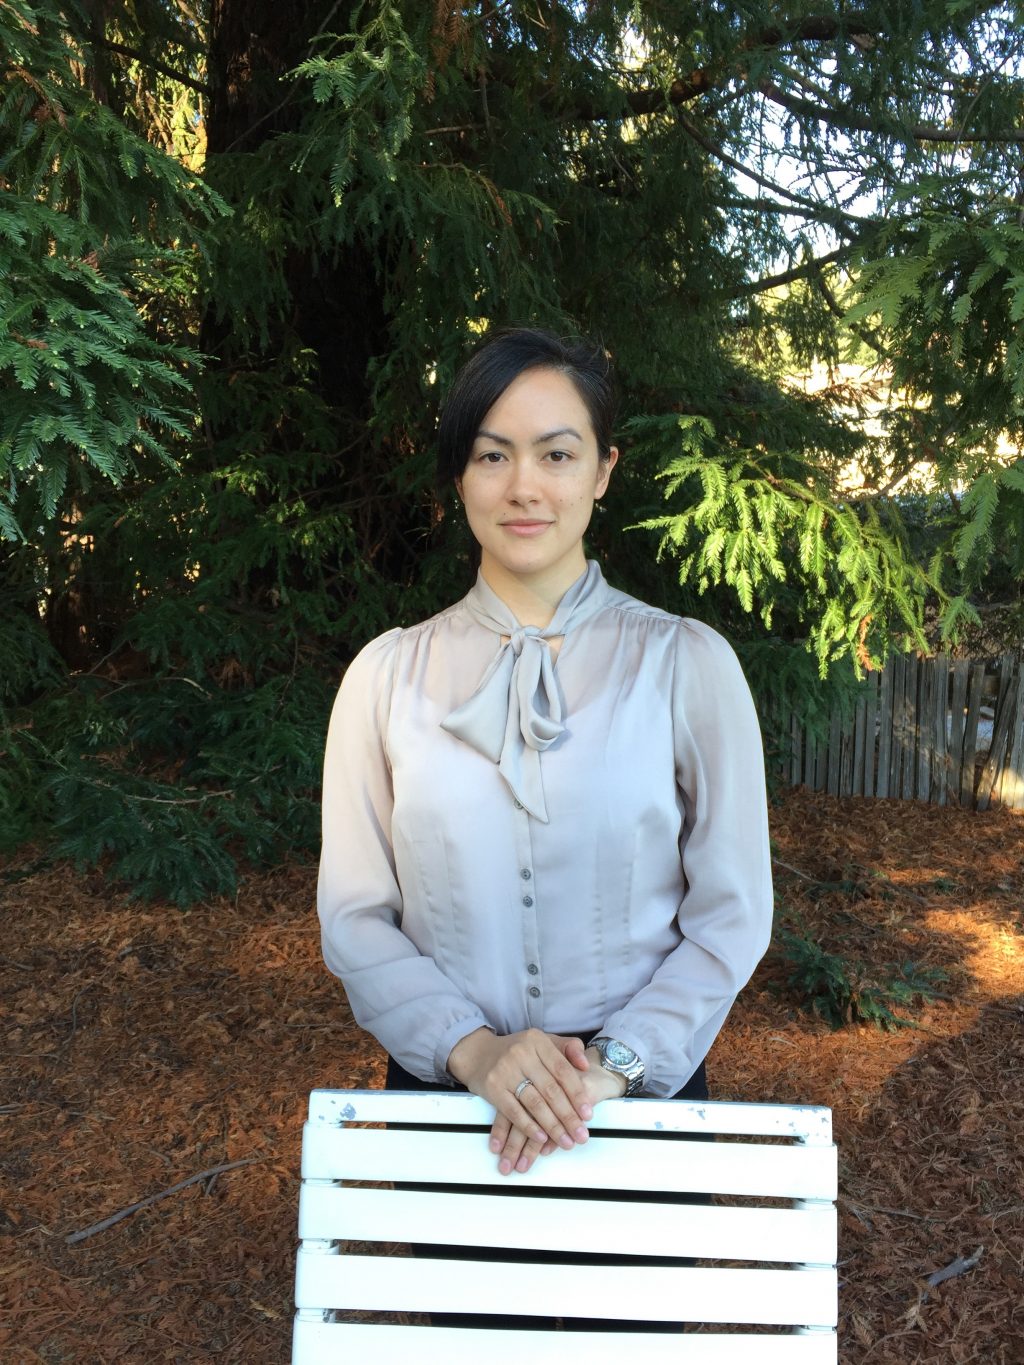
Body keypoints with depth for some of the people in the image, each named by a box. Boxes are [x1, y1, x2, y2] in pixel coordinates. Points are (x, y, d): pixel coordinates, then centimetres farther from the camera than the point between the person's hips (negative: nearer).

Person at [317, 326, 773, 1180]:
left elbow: (733, 915, -6)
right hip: (444, 1092, 1)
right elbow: (353, 917, -4)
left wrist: (614, 1064, -17)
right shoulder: (389, 673, -4)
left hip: (638, 1097, -1)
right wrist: (472, 1048, -17)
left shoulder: (686, 662, -7)